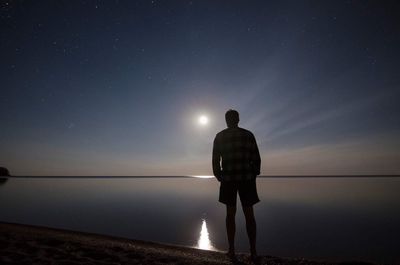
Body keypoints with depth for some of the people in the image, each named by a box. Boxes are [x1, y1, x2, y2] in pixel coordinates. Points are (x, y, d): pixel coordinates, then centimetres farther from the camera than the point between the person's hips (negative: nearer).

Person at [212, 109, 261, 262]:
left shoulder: (220, 136, 3)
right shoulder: (248, 135, 5)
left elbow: (215, 160, 1)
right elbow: (256, 158, 3)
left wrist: (219, 176, 12)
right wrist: (253, 175, 14)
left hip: (228, 179, 0)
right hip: (247, 178, 1)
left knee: (230, 214, 11)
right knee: (249, 214, 10)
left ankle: (231, 250, 18)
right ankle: (253, 252, 14)